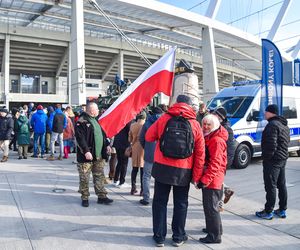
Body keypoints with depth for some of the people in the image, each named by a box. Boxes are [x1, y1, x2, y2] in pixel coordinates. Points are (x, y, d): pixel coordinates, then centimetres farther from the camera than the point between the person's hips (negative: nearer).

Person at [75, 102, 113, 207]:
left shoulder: (95, 121, 15)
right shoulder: (81, 122, -13)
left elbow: (102, 134, 24)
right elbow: (80, 138, -21)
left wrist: (106, 144, 14)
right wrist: (86, 151, -26)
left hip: (99, 155, 8)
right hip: (86, 156, -8)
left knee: (99, 176, 12)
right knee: (84, 178, 4)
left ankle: (102, 196, 21)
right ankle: (84, 198, 18)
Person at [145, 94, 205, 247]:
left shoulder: (164, 118, -5)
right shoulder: (195, 124, -3)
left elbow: (149, 137, 4)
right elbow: (200, 153, -4)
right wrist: (196, 176, 2)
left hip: (162, 167, 0)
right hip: (183, 171, 1)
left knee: (160, 202, 12)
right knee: (181, 203, 16)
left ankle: (159, 236, 19)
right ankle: (178, 237, 26)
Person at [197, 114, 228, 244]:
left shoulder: (217, 140, -17)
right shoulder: (208, 138, 14)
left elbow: (215, 163, -23)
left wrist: (204, 180, -25)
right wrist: (202, 178, 16)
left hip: (212, 179, -10)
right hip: (208, 178, 10)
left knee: (210, 207, -2)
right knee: (211, 205, 21)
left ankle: (214, 236, 9)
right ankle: (215, 228, 37)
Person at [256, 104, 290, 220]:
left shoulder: (272, 125, -18)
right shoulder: (284, 125, 15)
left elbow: (271, 145, -25)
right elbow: (286, 142, 19)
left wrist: (266, 157, -16)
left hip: (273, 160, -10)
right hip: (283, 159, 10)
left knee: (271, 186, -3)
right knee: (282, 185, 15)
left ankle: (268, 212, 5)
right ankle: (282, 210, 25)